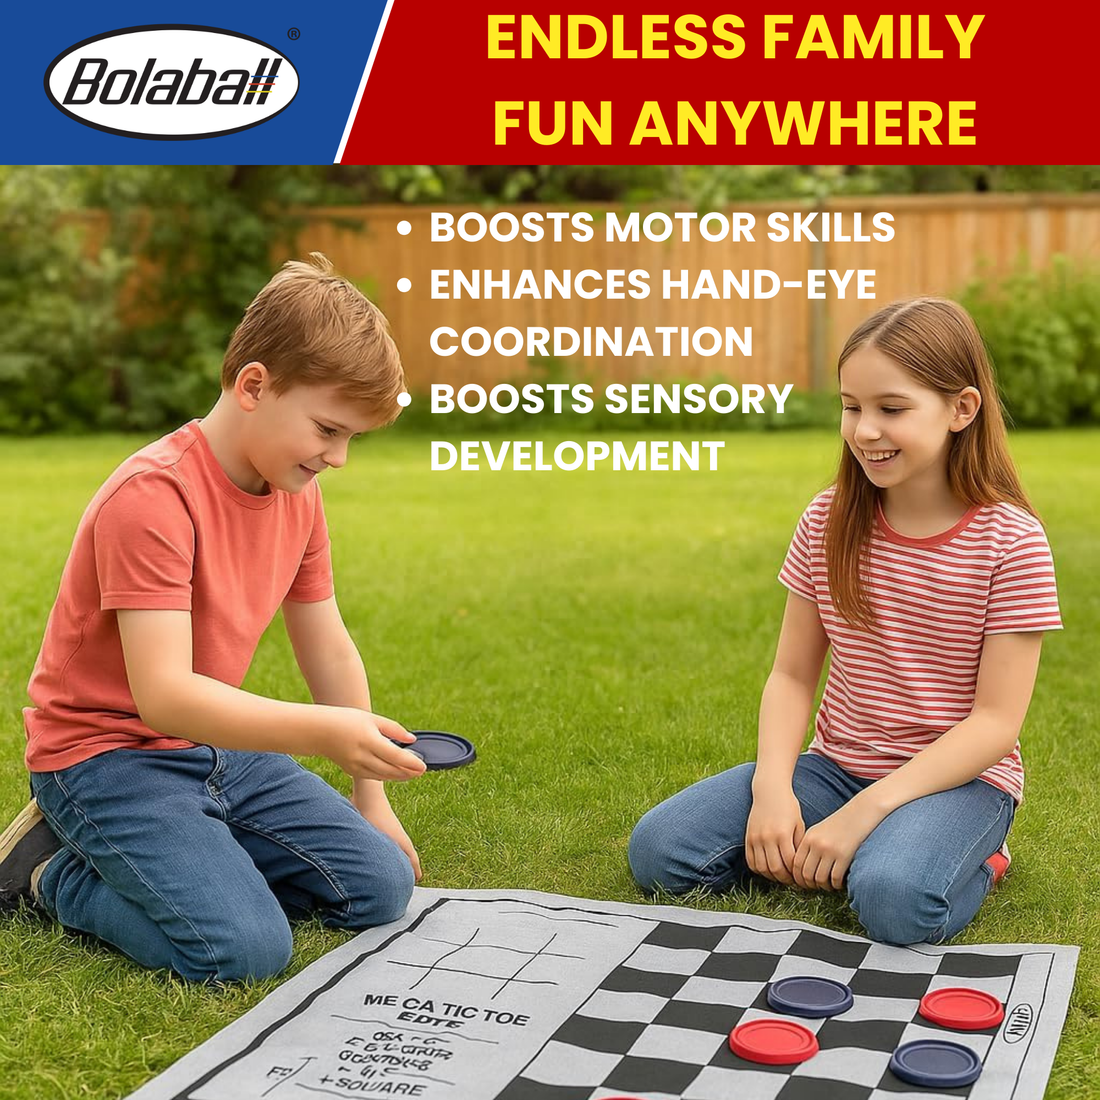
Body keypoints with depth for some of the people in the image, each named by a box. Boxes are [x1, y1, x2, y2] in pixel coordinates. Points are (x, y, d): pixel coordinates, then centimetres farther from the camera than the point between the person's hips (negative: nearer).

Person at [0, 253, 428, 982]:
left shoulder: (298, 494, 1)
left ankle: (193, 852, 13)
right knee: (245, 949, -25)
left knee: (382, 887, -1)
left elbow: (328, 649, 10)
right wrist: (324, 732, -44)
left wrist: (370, 799, 11)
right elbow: (163, 694, -32)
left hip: (218, 745, 8)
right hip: (108, 752, -7)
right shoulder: (153, 496, -25)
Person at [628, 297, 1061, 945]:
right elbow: (793, 675, 2)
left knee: (897, 903, -36)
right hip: (838, 764, 4)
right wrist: (772, 786, -17)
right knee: (657, 851, -13)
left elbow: (997, 719, -15)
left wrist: (865, 810, -23)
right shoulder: (829, 522, -1)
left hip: (960, 775, -4)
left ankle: (967, 857, -3)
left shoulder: (1011, 541, -13)